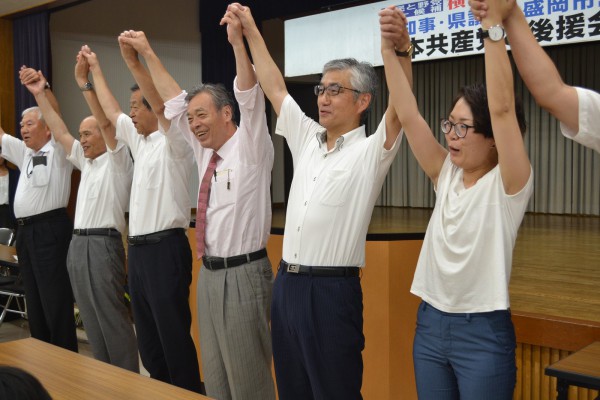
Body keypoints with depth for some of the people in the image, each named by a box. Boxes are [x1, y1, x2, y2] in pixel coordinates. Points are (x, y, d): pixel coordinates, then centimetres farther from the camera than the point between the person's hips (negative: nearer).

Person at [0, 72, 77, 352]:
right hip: (25, 231, 9)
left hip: (50, 229, -8)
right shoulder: (25, 153, 19)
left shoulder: (57, 151, -2)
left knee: (55, 300, -6)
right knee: (34, 300, 14)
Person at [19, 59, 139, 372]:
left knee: (113, 318, -6)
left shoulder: (117, 161, -4)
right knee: (92, 320, 12)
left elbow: (106, 122, -17)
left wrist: (84, 83, -24)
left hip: (102, 244, -8)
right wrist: (39, 95, 12)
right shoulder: (86, 163, 18)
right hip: (78, 244, 9)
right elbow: (59, 133, 17)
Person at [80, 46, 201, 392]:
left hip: (166, 249, -9)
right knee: (148, 334, 15)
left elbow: (161, 104, -24)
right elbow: (111, 110, 27)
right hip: (138, 248, 9)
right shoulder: (140, 141, 16)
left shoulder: (174, 142, -8)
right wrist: (95, 69, 32)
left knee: (174, 334, -4)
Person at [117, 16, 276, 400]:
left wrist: (238, 41, -31)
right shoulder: (205, 152, 12)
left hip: (242, 274, -7)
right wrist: (147, 54, 17)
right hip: (209, 272, 7)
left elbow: (250, 98, -21)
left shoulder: (250, 149, -6)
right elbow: (174, 100, 16)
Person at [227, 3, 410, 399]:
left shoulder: (370, 151, -6)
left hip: (332, 289, -6)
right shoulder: (306, 139, 11)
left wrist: (402, 49, -38)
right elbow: (275, 88, 16)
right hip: (287, 282, 7)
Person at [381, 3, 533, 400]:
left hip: (483, 332, -6)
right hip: (430, 324, 6)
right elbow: (408, 116, -4)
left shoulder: (508, 184, -11)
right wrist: (389, 49, -10)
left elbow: (502, 108, -26)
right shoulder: (447, 175, 4)